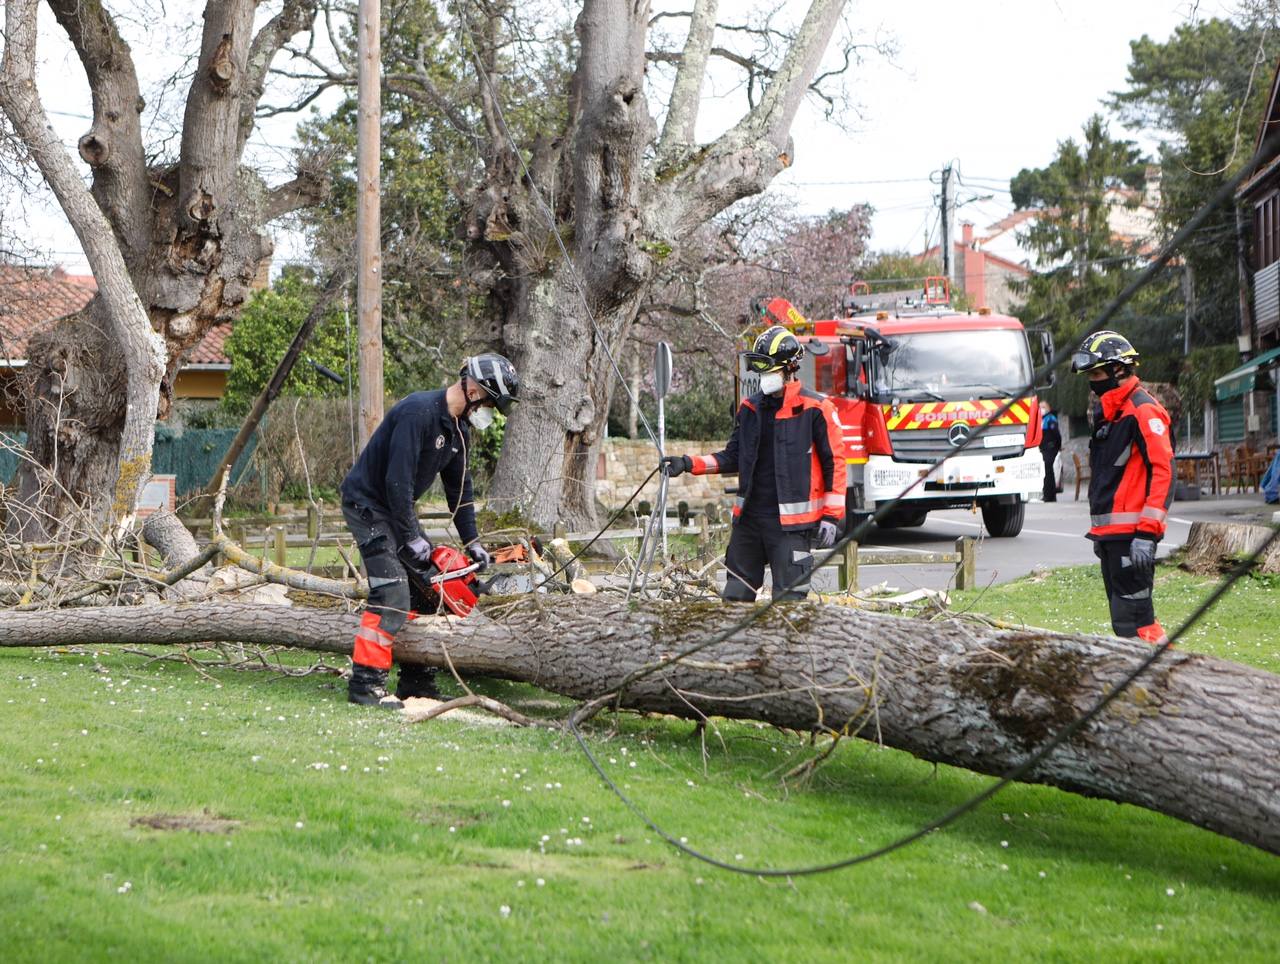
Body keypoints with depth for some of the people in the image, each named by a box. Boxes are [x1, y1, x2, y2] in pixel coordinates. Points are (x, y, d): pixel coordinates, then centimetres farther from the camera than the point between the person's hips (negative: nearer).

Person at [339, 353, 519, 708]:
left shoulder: (458, 427, 6)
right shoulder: (418, 412, -25)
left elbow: (458, 486, 15)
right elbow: (398, 480, -28)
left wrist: (472, 541, 13)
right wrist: (411, 537, -23)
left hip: (397, 507, 10)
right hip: (367, 503, -10)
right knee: (391, 593, -18)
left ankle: (417, 682, 14)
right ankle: (365, 683, -17)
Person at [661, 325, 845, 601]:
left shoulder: (815, 409, -6)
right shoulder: (750, 408, 13)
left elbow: (835, 462, -5)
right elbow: (733, 457, 17)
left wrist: (831, 516, -9)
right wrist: (689, 463, 3)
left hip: (791, 521, -6)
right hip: (749, 516, 6)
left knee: (788, 599, -6)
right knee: (735, 596, 9)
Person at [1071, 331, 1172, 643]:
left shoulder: (1142, 410, -11)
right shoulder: (1108, 412, 19)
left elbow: (1163, 471, -19)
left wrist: (1147, 533, -23)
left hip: (1132, 535, -10)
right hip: (1111, 535, 10)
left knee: (1132, 620, -13)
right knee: (1123, 620, 11)